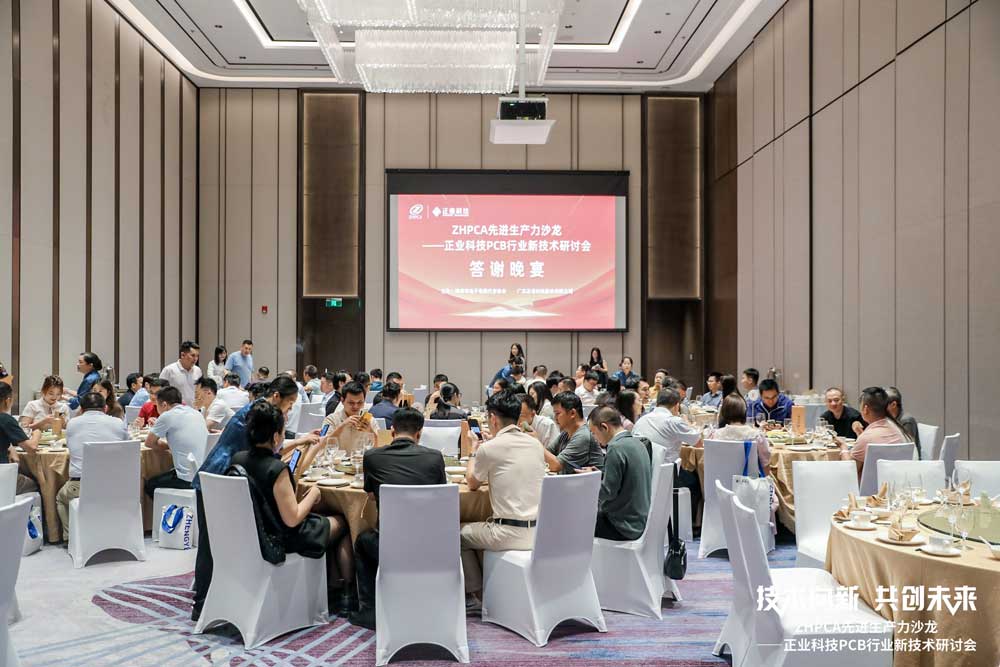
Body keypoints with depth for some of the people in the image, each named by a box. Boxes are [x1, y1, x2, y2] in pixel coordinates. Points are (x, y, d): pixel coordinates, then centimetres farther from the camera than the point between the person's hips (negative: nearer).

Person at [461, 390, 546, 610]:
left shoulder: (489, 448, -10)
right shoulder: (536, 445, 6)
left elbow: (472, 484, 8)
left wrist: (473, 454, 23)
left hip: (510, 534, -6)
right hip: (538, 531, 6)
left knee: (462, 534, 21)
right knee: (484, 527, 33)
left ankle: (474, 596, 22)